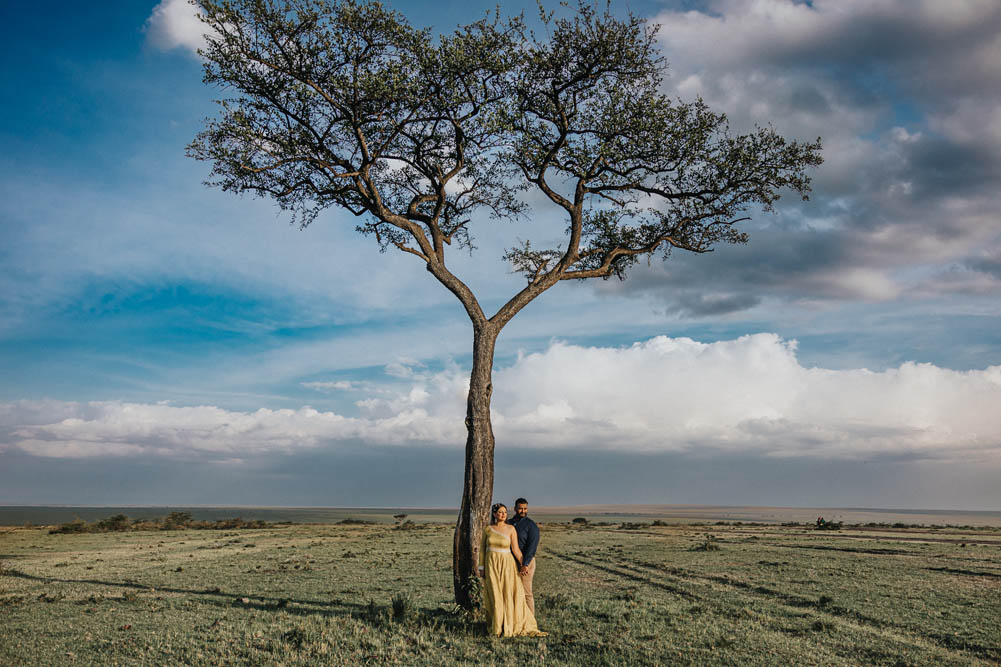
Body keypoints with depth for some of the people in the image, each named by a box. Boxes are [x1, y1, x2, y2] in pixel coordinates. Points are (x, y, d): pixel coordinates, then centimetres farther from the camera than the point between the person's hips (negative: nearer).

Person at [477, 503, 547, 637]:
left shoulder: (511, 529, -5)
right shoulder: (487, 529, 0)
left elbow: (515, 549, -4)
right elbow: (483, 549, 6)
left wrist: (523, 565, -8)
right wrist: (482, 568, 4)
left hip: (507, 565, -1)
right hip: (491, 565, 1)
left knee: (510, 595, -2)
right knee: (494, 596, 4)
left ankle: (511, 625, 10)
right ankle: (496, 626, 16)